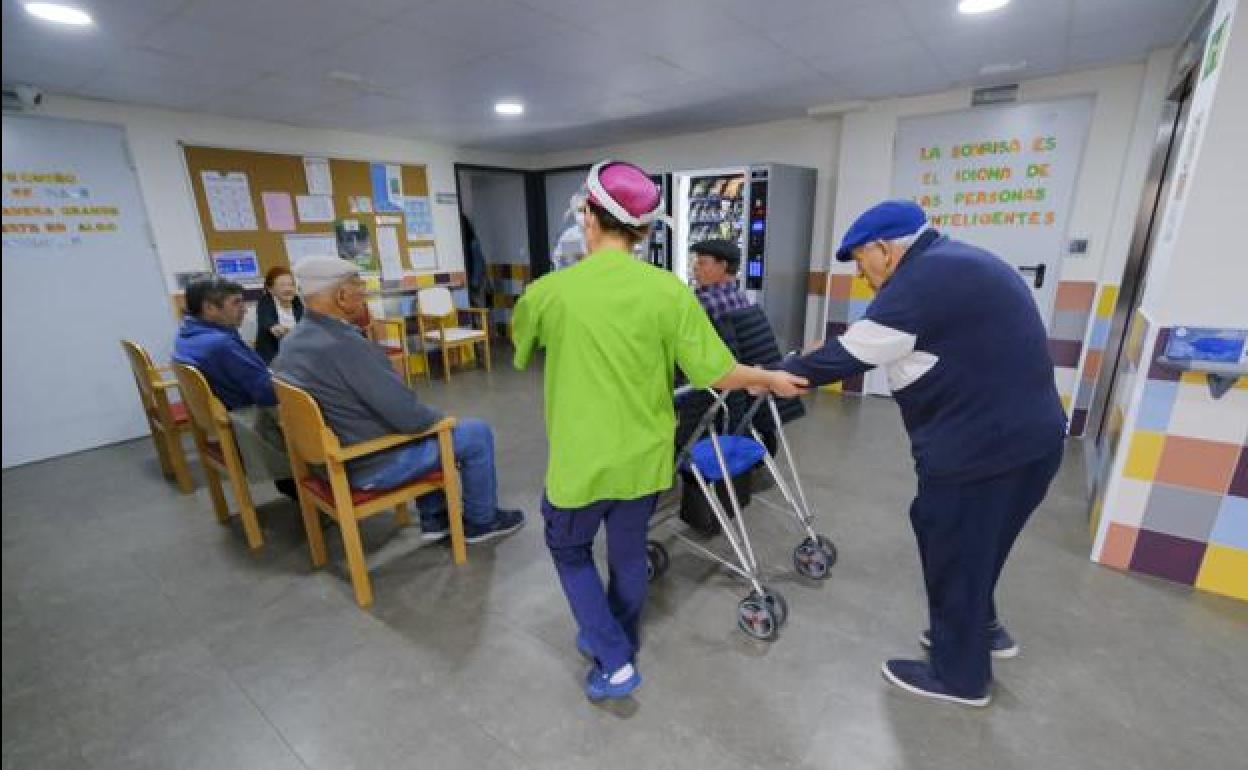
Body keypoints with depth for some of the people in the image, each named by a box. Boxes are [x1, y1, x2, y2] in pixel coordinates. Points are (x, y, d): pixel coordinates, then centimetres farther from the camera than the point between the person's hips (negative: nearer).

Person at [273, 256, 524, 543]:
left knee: (428, 425, 29)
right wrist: (441, 418, -5)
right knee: (477, 433, 1)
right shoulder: (343, 345, -30)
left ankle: (433, 518, 33)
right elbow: (409, 417, -27)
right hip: (371, 464, -9)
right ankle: (481, 521, 20)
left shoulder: (290, 343, 1)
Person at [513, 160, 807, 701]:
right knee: (629, 553, 23)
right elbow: (718, 375, -12)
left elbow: (519, 345, 9)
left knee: (569, 550, 24)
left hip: (581, 458, -2)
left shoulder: (551, 290, -13)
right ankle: (619, 644, 45)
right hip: (643, 456, 3)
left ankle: (613, 662, 24)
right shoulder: (668, 289, -12)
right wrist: (772, 379, 7)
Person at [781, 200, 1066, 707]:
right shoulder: (955, 265, 13)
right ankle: (980, 628, 46)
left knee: (954, 551, 8)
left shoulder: (921, 282, -20)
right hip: (1024, 434, 10)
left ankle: (960, 675, 28)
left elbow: (847, 356, -16)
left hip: (982, 446, -10)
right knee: (971, 543, 26)